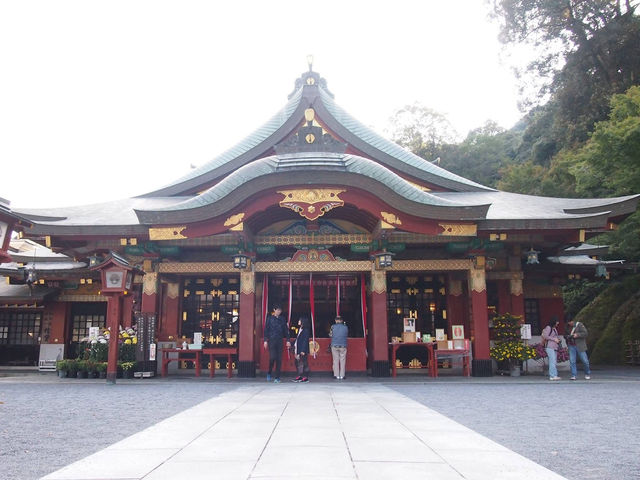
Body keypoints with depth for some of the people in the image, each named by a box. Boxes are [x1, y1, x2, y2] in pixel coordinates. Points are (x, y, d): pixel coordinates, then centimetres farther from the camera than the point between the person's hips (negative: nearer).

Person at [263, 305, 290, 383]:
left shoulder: (282, 319, 11)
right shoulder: (270, 318, 4)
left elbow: (286, 330, 13)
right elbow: (266, 329, 3)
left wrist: (288, 340, 6)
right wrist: (265, 340, -4)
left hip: (279, 341, 3)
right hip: (271, 340, -3)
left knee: (279, 359, -1)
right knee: (272, 357, -13)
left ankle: (277, 377, 4)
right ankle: (269, 373, 11)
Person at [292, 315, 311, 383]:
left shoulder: (306, 330, -10)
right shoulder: (300, 329, 15)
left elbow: (305, 341, -16)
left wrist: (303, 350, -20)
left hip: (303, 350, -8)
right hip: (298, 349, 8)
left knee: (304, 363, -5)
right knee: (298, 363, 9)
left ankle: (306, 377, -1)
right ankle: (300, 376, 15)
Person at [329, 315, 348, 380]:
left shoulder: (333, 326, -3)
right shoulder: (345, 327, -2)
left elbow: (330, 335, 6)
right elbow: (347, 335, 9)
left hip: (334, 346, 0)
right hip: (343, 346, 0)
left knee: (336, 360, 5)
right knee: (342, 361, 5)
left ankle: (336, 375, 4)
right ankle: (342, 376, 4)